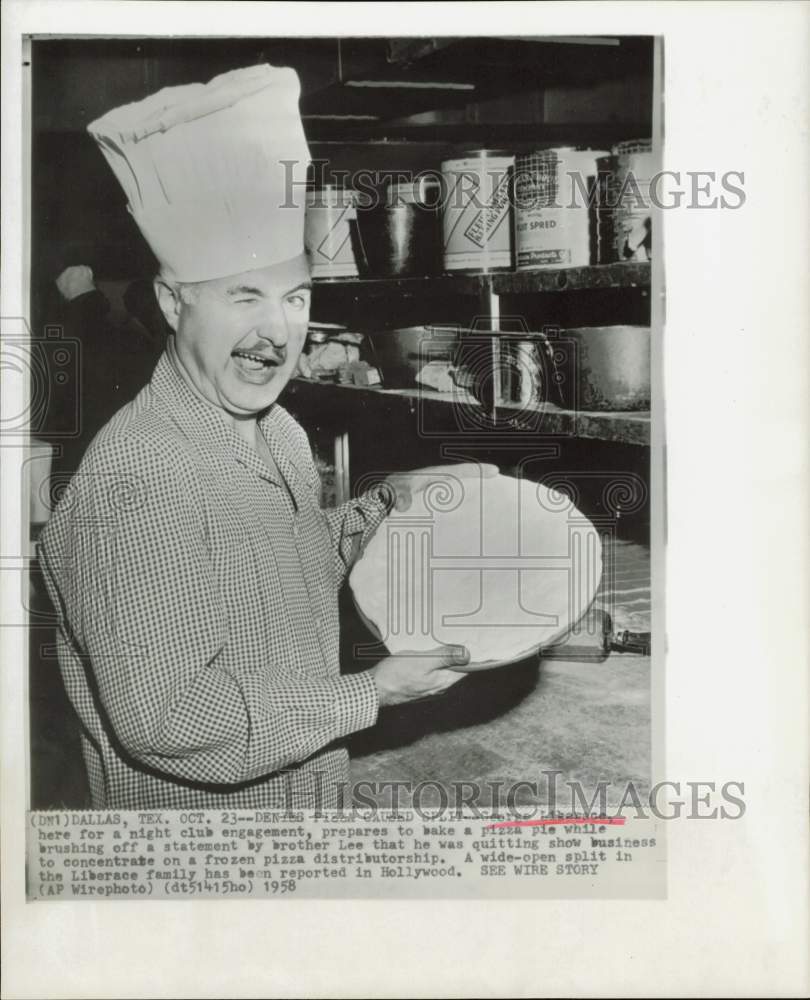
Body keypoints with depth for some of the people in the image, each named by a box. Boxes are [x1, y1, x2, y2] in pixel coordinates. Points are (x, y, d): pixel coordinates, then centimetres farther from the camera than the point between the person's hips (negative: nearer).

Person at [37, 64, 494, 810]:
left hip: (308, 794, 8)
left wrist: (395, 500, 2)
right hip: (194, 806, -8)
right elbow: (166, 720, -29)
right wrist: (372, 694, -21)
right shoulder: (140, 483, -27)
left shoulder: (281, 433, 0)